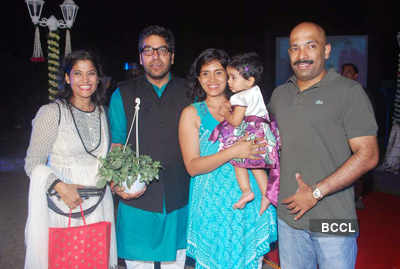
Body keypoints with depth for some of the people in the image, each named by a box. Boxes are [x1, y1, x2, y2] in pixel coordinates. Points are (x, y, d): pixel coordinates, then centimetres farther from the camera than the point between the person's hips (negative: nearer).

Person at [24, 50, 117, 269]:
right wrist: (60, 186, -23)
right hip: (62, 206, -4)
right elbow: (33, 164, -9)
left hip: (97, 207, 5)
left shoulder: (101, 113, 9)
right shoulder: (51, 113, -8)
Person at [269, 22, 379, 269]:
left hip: (333, 221, -4)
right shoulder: (279, 94, 9)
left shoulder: (349, 91, -8)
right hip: (288, 215, 5)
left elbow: (367, 155, -13)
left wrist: (316, 193, -15)